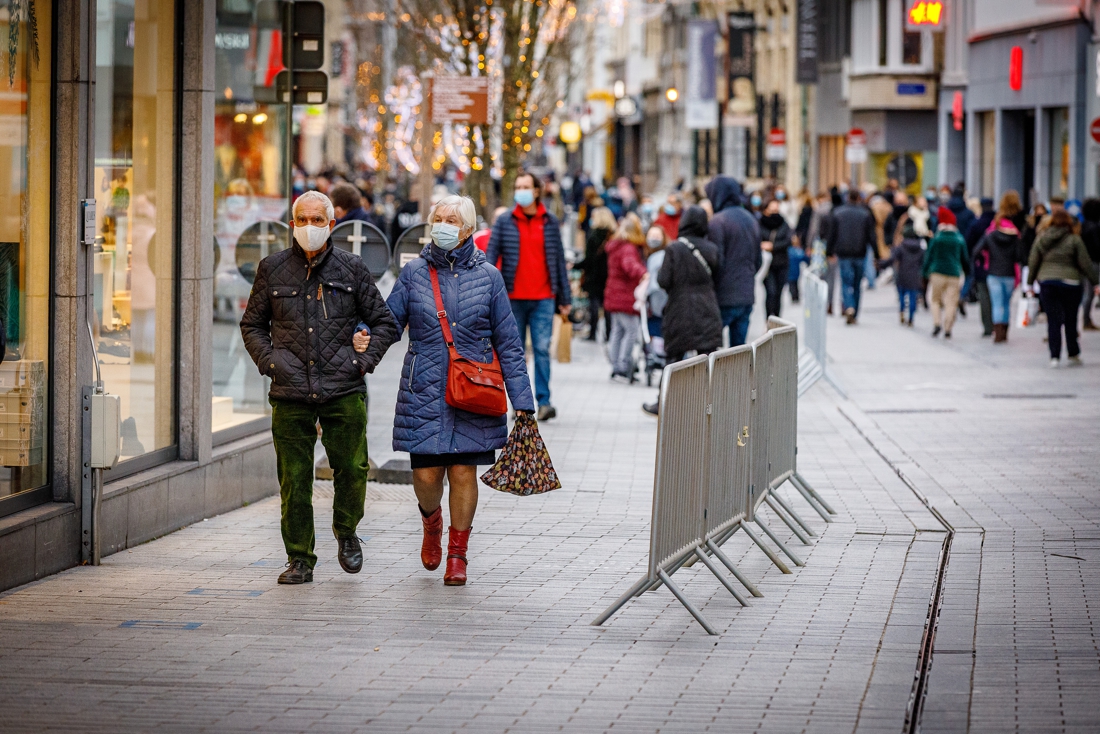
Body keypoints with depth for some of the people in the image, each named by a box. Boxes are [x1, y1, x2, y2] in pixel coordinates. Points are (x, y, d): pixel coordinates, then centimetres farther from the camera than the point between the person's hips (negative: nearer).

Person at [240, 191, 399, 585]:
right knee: (294, 480, 0)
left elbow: (384, 322, 13)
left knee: (352, 468, -4)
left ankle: (346, 531, 25)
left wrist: (364, 359, 0)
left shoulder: (352, 268, 6)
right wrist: (268, 360, 3)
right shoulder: (273, 269, 8)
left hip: (344, 391, 0)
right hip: (290, 393, 1)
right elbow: (252, 324, 18)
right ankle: (300, 560, 10)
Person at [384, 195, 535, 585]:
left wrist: (522, 401, 1)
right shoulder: (414, 274, 4)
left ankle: (458, 553, 17)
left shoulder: (488, 277, 3)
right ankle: (431, 522, 33)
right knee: (426, 475, -1)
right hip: (424, 391, 0)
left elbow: (508, 344, 4)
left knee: (464, 472, 0)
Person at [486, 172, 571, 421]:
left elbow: (559, 260, 10)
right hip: (513, 298, 1)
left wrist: (565, 298, 9)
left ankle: (544, 401, -5)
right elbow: (490, 257, 1)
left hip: (543, 299, 0)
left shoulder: (550, 223, 6)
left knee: (542, 349, -7)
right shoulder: (504, 223, 4)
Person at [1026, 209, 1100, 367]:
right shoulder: (1074, 240, -5)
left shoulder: (1041, 239, 4)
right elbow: (1086, 263, -2)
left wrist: (1030, 283, 19)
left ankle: (1054, 356, -3)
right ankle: (1073, 355, 15)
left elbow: (1033, 262, 9)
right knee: (1070, 321, 9)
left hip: (1047, 282, 2)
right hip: (1069, 282, -2)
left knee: (1053, 321, 3)